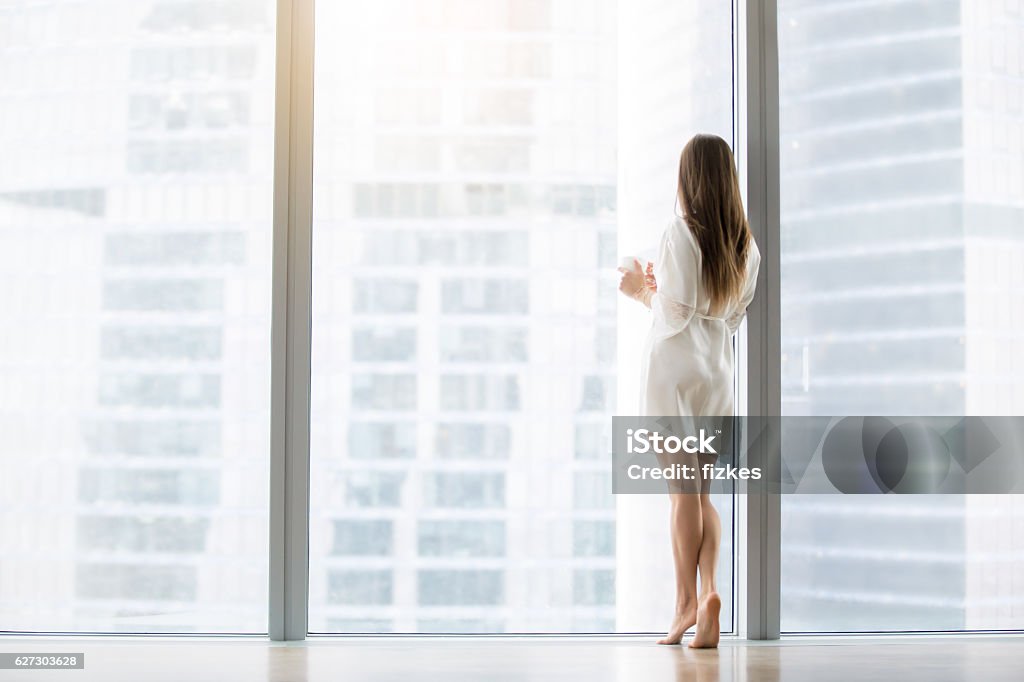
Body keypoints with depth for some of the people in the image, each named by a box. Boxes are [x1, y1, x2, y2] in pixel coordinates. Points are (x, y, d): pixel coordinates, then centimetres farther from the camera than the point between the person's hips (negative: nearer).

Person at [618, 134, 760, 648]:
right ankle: (707, 589, -4)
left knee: (682, 493, -2)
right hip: (717, 372, 6)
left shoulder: (681, 233, -12)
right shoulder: (746, 244, 8)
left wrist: (642, 291, 3)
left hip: (675, 370, -6)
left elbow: (676, 315, -15)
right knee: (701, 493, 10)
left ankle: (687, 601, 0)